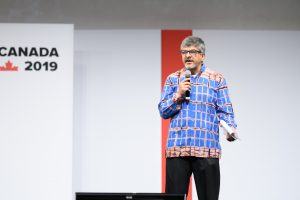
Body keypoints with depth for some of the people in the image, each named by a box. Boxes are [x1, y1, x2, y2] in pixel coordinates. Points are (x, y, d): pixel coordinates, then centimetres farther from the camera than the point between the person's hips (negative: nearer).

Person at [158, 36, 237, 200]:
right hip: (176, 149, 2)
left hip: (206, 149, -1)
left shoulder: (217, 80, 9)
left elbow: (225, 111, 4)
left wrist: (231, 129, -16)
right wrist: (178, 95, -6)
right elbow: (163, 112, 10)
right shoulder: (173, 79, 14)